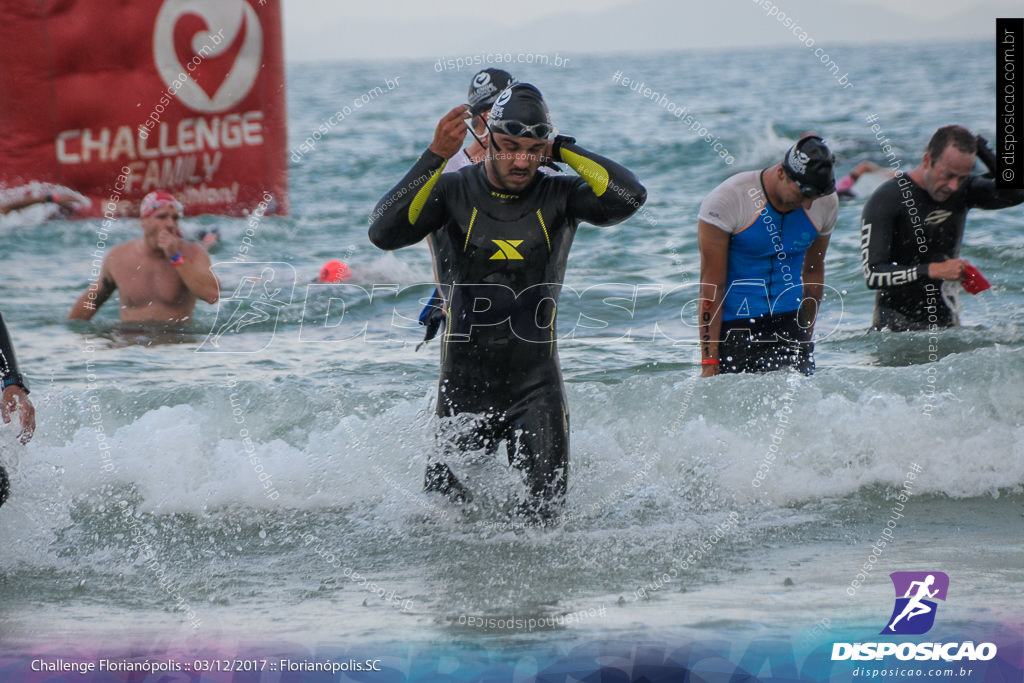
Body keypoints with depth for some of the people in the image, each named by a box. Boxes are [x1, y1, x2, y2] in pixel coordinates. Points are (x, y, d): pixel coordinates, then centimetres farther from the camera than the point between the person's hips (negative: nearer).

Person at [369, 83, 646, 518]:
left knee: (543, 511, -7)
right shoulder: (452, 192, -7)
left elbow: (629, 197, -18)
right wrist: (435, 157, -25)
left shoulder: (558, 197, -2)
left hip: (536, 385, 1)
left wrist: (563, 151, -11)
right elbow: (384, 233, -22)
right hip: (466, 384, -1)